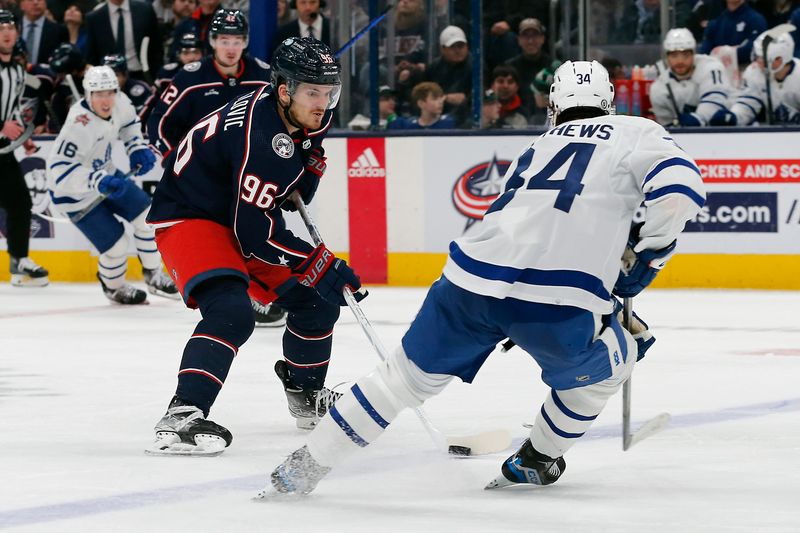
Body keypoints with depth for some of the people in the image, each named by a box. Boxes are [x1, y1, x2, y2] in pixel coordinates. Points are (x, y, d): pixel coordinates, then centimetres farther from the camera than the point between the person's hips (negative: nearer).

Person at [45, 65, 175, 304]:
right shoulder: (78, 125, -38)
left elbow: (129, 121, 12)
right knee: (117, 246, -7)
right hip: (75, 193, -8)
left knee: (147, 216, 8)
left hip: (105, 174, 8)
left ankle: (154, 276, 28)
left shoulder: (119, 103, -14)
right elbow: (59, 169, -43)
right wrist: (98, 181, -51)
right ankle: (114, 288, 25)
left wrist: (136, 147, -2)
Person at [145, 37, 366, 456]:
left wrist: (301, 183, 7)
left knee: (315, 299, 12)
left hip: (244, 214, 10)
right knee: (230, 311, -32)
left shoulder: (310, 115, -6)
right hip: (188, 216, -9)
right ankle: (181, 418, -36)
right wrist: (319, 265, -28)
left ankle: (305, 392, 35)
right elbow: (253, 232, -32)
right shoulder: (261, 138, -33)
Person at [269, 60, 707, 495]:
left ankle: (306, 465, 20)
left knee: (411, 374, 20)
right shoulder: (635, 133, 14)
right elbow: (678, 186, -6)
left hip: (472, 280, 4)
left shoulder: (536, 148, 31)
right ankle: (535, 461, 34)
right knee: (610, 362, 27)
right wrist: (647, 257, 9)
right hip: (558, 306, -4)